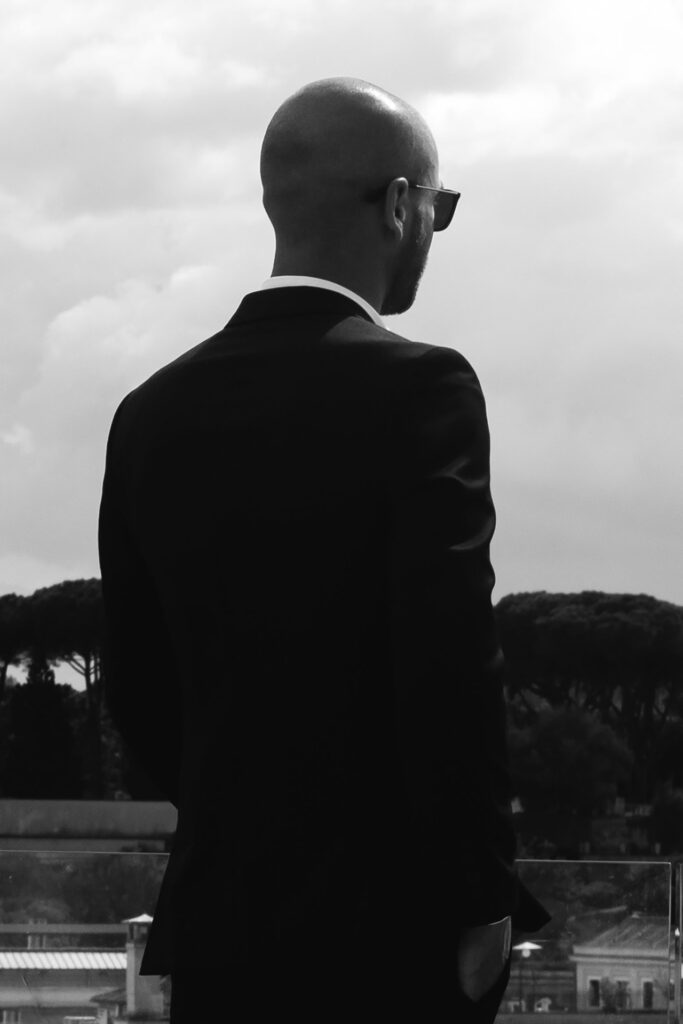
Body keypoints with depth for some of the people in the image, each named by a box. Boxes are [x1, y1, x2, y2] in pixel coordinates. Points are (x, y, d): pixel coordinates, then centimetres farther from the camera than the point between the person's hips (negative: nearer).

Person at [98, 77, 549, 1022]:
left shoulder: (154, 412, 8)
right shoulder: (416, 388, -10)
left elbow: (137, 687, 11)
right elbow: (453, 665, -16)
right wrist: (483, 899, -9)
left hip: (215, 919, 6)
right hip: (390, 931, -6)